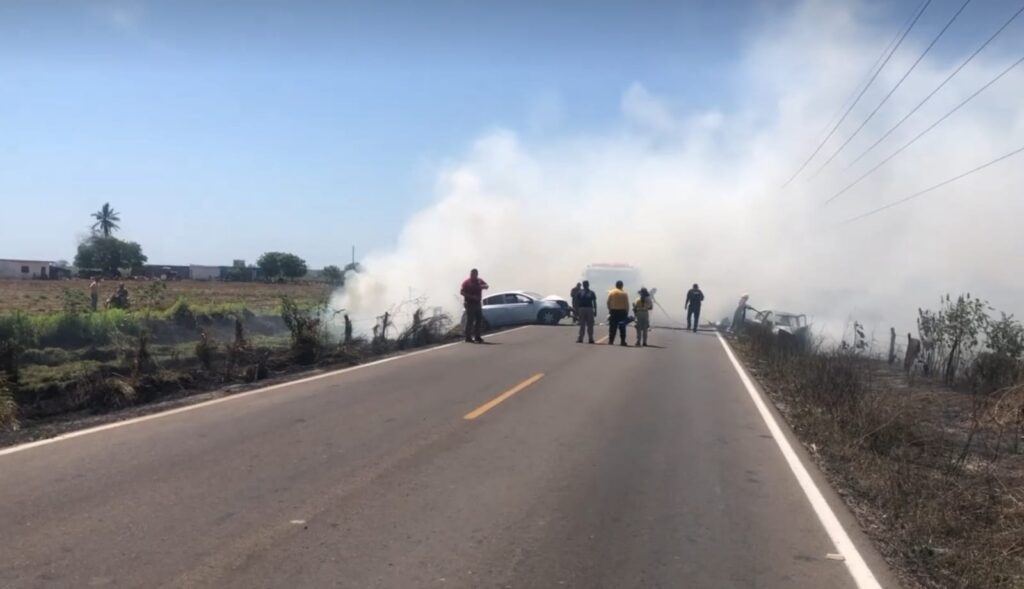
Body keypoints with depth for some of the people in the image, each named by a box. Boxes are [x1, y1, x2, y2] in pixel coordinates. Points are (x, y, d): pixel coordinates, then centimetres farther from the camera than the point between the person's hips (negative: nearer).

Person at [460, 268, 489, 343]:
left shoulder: (479, 281, 12)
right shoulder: (466, 282, -4)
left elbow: (486, 286, 2)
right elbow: (461, 292, -10)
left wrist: (481, 286, -22)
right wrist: (471, 296, -20)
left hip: (478, 303, 6)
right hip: (470, 304, -6)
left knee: (479, 320, 5)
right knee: (470, 320, -8)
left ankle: (477, 337, 13)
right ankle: (468, 337, -5)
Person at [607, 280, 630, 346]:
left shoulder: (611, 292, 1)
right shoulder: (624, 293, -1)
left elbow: (608, 302, -1)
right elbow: (627, 304, -3)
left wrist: (610, 310, 8)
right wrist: (627, 313, 4)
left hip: (613, 311, 1)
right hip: (622, 312, -1)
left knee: (612, 327, 2)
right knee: (622, 328, 5)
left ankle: (611, 341, -3)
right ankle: (623, 341, 4)